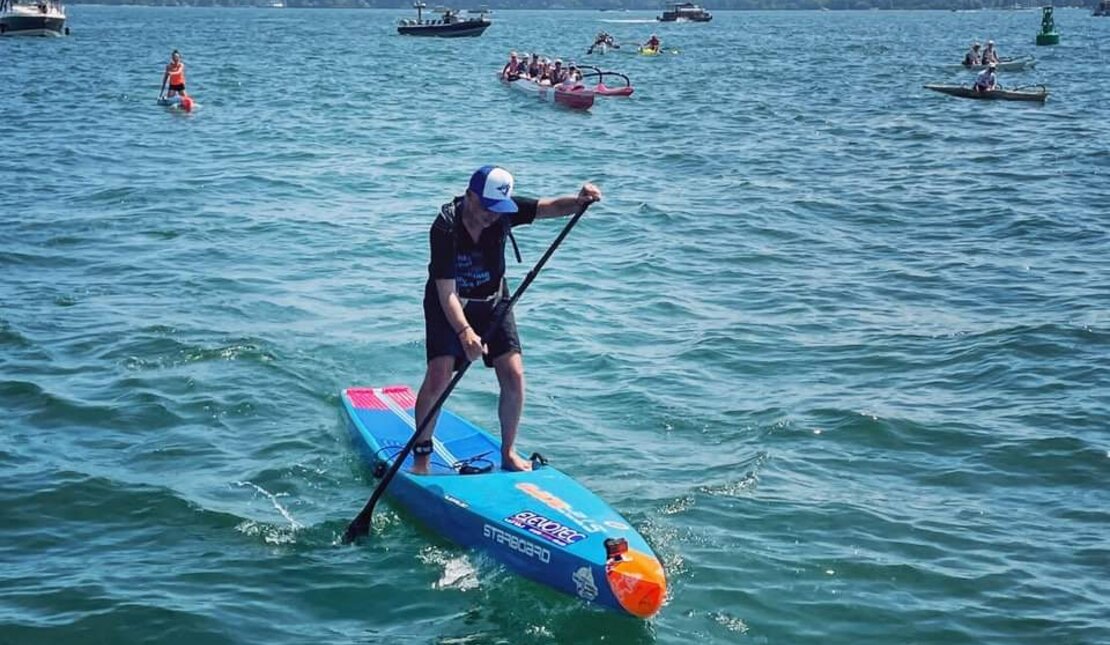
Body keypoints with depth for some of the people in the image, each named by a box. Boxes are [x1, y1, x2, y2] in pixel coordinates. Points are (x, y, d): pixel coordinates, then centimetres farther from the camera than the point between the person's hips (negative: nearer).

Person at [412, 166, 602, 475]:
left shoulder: (503, 211, -16)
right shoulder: (445, 228, -29)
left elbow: (551, 207, -20)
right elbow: (447, 293, -33)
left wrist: (578, 200, -43)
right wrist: (464, 332, -47)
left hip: (492, 301, 4)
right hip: (449, 306, -4)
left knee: (514, 376, -6)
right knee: (439, 377, -18)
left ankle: (508, 453, 11)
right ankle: (421, 455, 1)